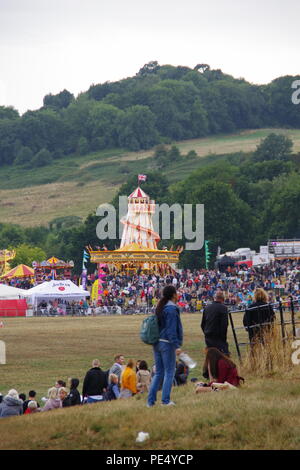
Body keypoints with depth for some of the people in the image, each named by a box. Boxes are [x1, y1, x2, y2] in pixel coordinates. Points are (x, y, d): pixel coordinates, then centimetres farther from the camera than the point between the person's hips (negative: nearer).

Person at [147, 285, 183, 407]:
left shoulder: (160, 308, 12)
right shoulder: (171, 309, -13)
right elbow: (171, 329, -18)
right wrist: (176, 346, -19)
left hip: (157, 344, 8)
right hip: (167, 343, -8)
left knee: (158, 373, 12)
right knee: (169, 372, 0)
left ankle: (151, 400, 8)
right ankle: (165, 400, -1)